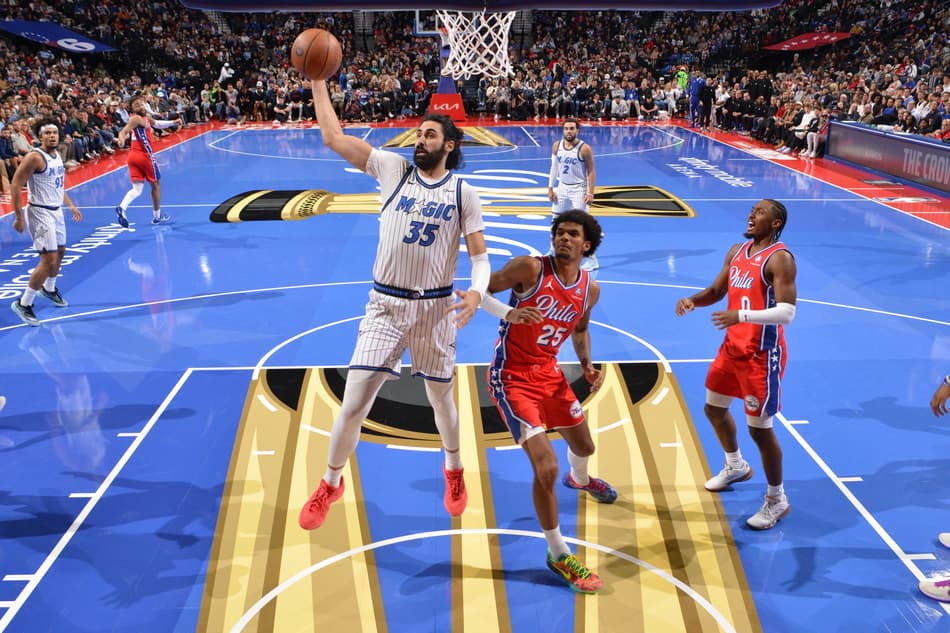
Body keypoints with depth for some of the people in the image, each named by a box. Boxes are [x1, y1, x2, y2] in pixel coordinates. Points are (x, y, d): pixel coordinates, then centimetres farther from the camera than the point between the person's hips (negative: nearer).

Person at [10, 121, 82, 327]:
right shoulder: (35, 157, -19)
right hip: (41, 213, -9)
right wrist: (19, 217, -21)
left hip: (56, 211, 9)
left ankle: (49, 289, 46)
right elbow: (15, 186, -19)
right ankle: (23, 304, -2)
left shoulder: (57, 155, 8)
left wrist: (70, 205, 21)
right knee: (48, 260, -13)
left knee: (60, 252, 22)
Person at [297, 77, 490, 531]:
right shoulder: (394, 169, 0)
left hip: (435, 307, 0)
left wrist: (476, 292, -22)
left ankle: (454, 470, 43)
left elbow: (480, 256, -3)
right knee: (354, 403, -3)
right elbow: (333, 137, -3)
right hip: (385, 305, 0)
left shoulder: (463, 193, -2)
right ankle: (331, 484, 21)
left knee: (442, 398, 14)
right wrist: (317, 82, -7)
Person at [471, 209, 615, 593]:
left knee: (584, 445, 26)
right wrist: (509, 313, -31)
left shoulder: (590, 289, 0)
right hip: (512, 378, -7)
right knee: (546, 467, -16)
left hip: (549, 373, 7)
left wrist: (587, 365, 1)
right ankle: (558, 554, 6)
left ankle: (579, 478, 67)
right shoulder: (530, 268, -18)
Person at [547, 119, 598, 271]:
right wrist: (550, 188, 4)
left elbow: (591, 171, -13)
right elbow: (554, 167, 8)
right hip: (562, 187, 6)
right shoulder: (556, 146, -1)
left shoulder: (584, 148, -16)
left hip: (579, 189, -6)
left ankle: (592, 260, 1)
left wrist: (590, 193, -18)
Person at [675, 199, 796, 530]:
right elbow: (716, 291, 16)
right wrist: (693, 300, -5)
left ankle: (777, 500, 16)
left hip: (762, 355, -9)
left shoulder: (779, 258, -17)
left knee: (760, 429, -3)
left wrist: (741, 315, -37)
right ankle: (736, 467, 47)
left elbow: (786, 312, -25)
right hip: (733, 347, 9)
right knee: (714, 409, 22)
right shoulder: (737, 251, 8)